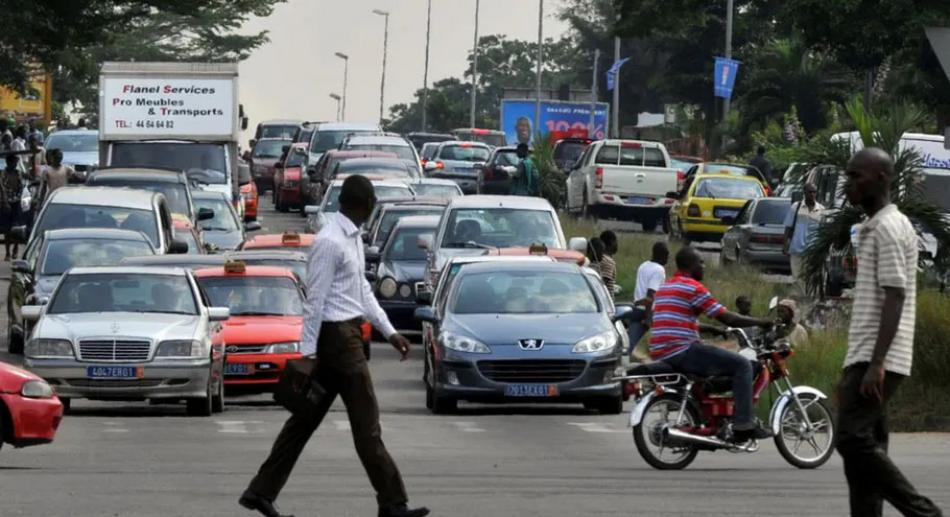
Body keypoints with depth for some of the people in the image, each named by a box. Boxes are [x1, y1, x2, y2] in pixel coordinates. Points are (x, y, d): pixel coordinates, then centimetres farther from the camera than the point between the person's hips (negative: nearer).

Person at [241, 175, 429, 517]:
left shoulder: (353, 238, 12)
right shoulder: (330, 243, -18)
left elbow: (362, 289, 20)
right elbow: (315, 300, -18)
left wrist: (389, 332, 17)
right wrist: (307, 352, -18)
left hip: (348, 335, 10)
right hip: (337, 337, -10)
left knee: (306, 419, 11)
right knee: (366, 424, -3)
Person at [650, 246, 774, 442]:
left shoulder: (664, 288, 20)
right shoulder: (693, 287, -8)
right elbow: (728, 318, -8)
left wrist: (712, 329, 30)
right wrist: (761, 322, 3)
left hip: (660, 354, 9)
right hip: (682, 351, -9)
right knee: (742, 365, -6)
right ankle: (743, 425, -12)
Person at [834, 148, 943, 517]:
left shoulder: (889, 228, -12)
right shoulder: (874, 228, 20)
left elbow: (894, 299, -19)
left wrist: (876, 363, -26)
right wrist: (853, 369, 23)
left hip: (876, 361, -10)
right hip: (865, 360, 10)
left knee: (853, 440, -16)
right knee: (863, 445, 7)